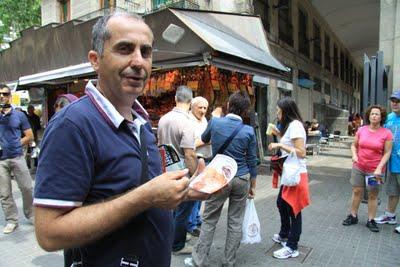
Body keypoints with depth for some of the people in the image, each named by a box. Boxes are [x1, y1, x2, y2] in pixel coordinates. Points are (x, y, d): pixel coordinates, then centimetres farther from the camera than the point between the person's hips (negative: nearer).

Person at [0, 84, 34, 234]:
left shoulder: (19, 115, 3)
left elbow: (29, 136, 5)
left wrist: (15, 145, -5)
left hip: (17, 157, -1)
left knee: (27, 188, 4)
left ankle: (30, 215, 23)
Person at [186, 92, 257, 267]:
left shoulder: (215, 122, -7)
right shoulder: (249, 131, -6)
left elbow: (204, 139, 14)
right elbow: (251, 160, 1)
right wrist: (252, 185, 12)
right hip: (242, 179, 2)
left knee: (209, 220, 9)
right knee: (236, 222, 12)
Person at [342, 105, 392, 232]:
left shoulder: (386, 133, -8)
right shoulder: (361, 130, -1)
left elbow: (387, 153, -7)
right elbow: (354, 145, 11)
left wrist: (379, 168, -16)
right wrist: (354, 155, -9)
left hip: (375, 170, -2)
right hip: (358, 167, 2)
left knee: (373, 195, 8)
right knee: (357, 191, 10)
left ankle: (371, 220, 21)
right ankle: (353, 216, 24)